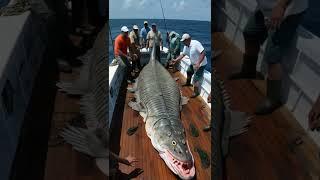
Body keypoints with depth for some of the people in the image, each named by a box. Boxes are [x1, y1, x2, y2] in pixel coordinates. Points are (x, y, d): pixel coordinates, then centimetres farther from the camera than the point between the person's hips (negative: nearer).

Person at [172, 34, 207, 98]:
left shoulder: (196, 44, -31)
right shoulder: (186, 46, -3)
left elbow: (203, 53, -35)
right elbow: (183, 54, 8)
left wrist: (198, 63, -40)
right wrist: (176, 60, -2)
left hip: (200, 64, -9)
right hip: (193, 63, 10)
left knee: (196, 79, -8)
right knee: (188, 72, 28)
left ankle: (196, 92, 9)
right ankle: (188, 83, 54)